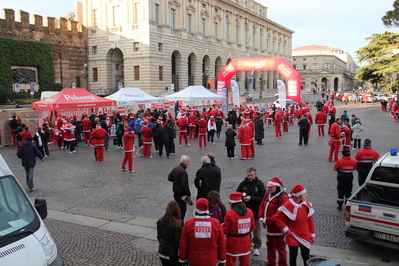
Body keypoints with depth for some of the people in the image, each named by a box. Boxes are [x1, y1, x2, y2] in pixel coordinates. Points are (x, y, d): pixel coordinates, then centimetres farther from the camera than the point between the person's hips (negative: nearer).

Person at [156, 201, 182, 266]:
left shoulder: (160, 222, -6)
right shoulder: (177, 225, -23)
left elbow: (158, 236, 6)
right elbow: (178, 241, -18)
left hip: (162, 252, 5)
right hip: (173, 254, -5)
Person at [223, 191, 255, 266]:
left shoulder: (230, 213, -20)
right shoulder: (249, 212, -5)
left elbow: (225, 231, -15)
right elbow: (252, 228, 4)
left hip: (233, 243, -4)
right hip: (245, 242, 5)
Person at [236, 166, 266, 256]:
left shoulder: (259, 184, -7)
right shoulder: (243, 184, 2)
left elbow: (263, 198, -12)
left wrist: (251, 198, -20)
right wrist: (243, 198, -15)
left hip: (256, 211, -2)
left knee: (256, 230, 8)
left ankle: (256, 247, 25)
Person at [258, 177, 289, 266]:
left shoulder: (283, 197, -21)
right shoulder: (267, 194, 4)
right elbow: (262, 206, 10)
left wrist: (267, 220, -24)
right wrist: (261, 217, -6)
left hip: (277, 228, -8)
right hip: (268, 227, 8)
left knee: (280, 248, 7)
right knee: (270, 246, 24)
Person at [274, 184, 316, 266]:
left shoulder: (307, 205, -3)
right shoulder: (288, 205, -18)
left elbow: (310, 221, 6)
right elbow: (277, 217, -13)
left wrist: (313, 235, 9)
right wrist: (286, 230, -12)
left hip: (305, 237, 4)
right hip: (293, 237, -3)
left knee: (306, 257, 11)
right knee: (293, 257, 10)